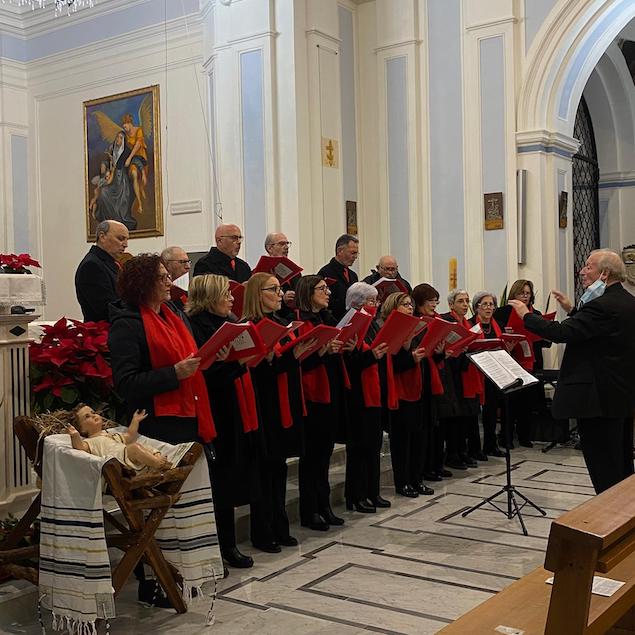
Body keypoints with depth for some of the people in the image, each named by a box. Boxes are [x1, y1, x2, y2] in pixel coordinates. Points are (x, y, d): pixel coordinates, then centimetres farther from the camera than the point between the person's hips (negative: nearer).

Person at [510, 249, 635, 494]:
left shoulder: (603, 306, -21)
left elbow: (562, 333, -25)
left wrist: (526, 315, -14)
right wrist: (572, 311, 15)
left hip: (599, 398, -10)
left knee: (603, 472, 0)